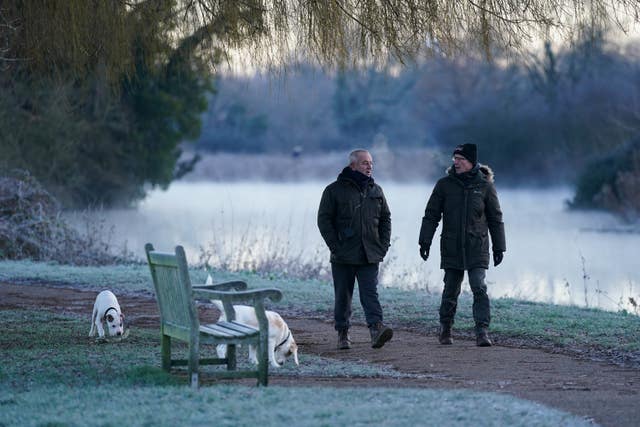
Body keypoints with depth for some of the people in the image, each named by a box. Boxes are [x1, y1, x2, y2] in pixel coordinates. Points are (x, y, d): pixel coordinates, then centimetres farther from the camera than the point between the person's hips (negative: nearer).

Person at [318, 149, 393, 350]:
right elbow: (324, 219, -3)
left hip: (369, 256, 2)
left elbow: (385, 218, 19)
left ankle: (376, 329, -21)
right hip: (343, 257, -2)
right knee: (343, 296, 6)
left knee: (370, 293, -9)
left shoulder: (376, 191, 12)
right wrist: (335, 246, -11)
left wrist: (383, 245, 7)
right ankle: (343, 333, 16)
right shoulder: (334, 190, -1)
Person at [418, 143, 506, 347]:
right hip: (451, 248, 1)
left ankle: (482, 332, -14)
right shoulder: (444, 184, 2)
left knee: (479, 287, -13)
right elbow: (431, 215, 5)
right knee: (451, 290, 7)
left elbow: (495, 219, 8)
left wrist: (499, 247, 7)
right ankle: (445, 330, 23)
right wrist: (425, 241, -2)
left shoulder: (485, 185, 2)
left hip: (477, 247, -1)